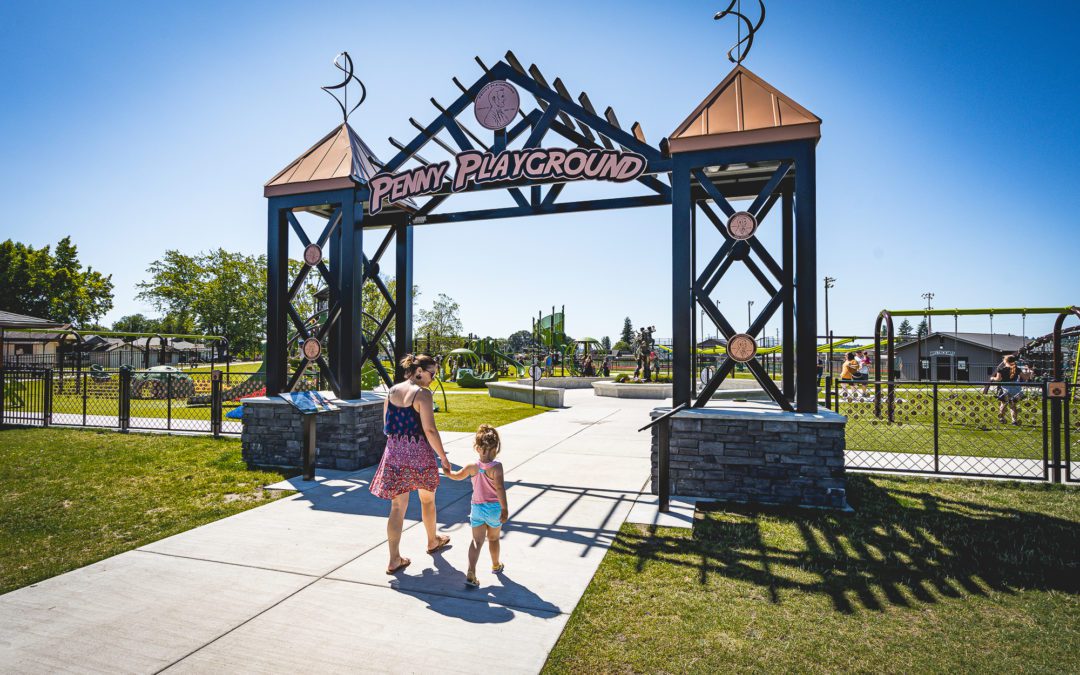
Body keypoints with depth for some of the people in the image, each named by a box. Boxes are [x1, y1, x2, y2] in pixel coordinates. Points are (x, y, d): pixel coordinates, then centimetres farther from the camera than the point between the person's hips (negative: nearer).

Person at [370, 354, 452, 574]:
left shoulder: (391, 391, 5)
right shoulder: (422, 394, -15)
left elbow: (386, 426, 12)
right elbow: (430, 430, -19)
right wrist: (443, 457, -11)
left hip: (394, 453, 5)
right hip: (419, 453, -5)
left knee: (398, 506, 8)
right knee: (427, 500, 19)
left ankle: (394, 560, 10)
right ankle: (433, 541, 39)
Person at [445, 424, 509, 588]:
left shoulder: (472, 467, -5)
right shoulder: (496, 467, -19)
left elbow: (457, 476, 12)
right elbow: (499, 488, -25)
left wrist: (448, 472, 33)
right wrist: (505, 509, -19)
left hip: (477, 507, 2)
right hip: (494, 508, -2)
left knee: (477, 541, 5)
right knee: (493, 539, 19)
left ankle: (471, 573, -9)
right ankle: (496, 565, 40)